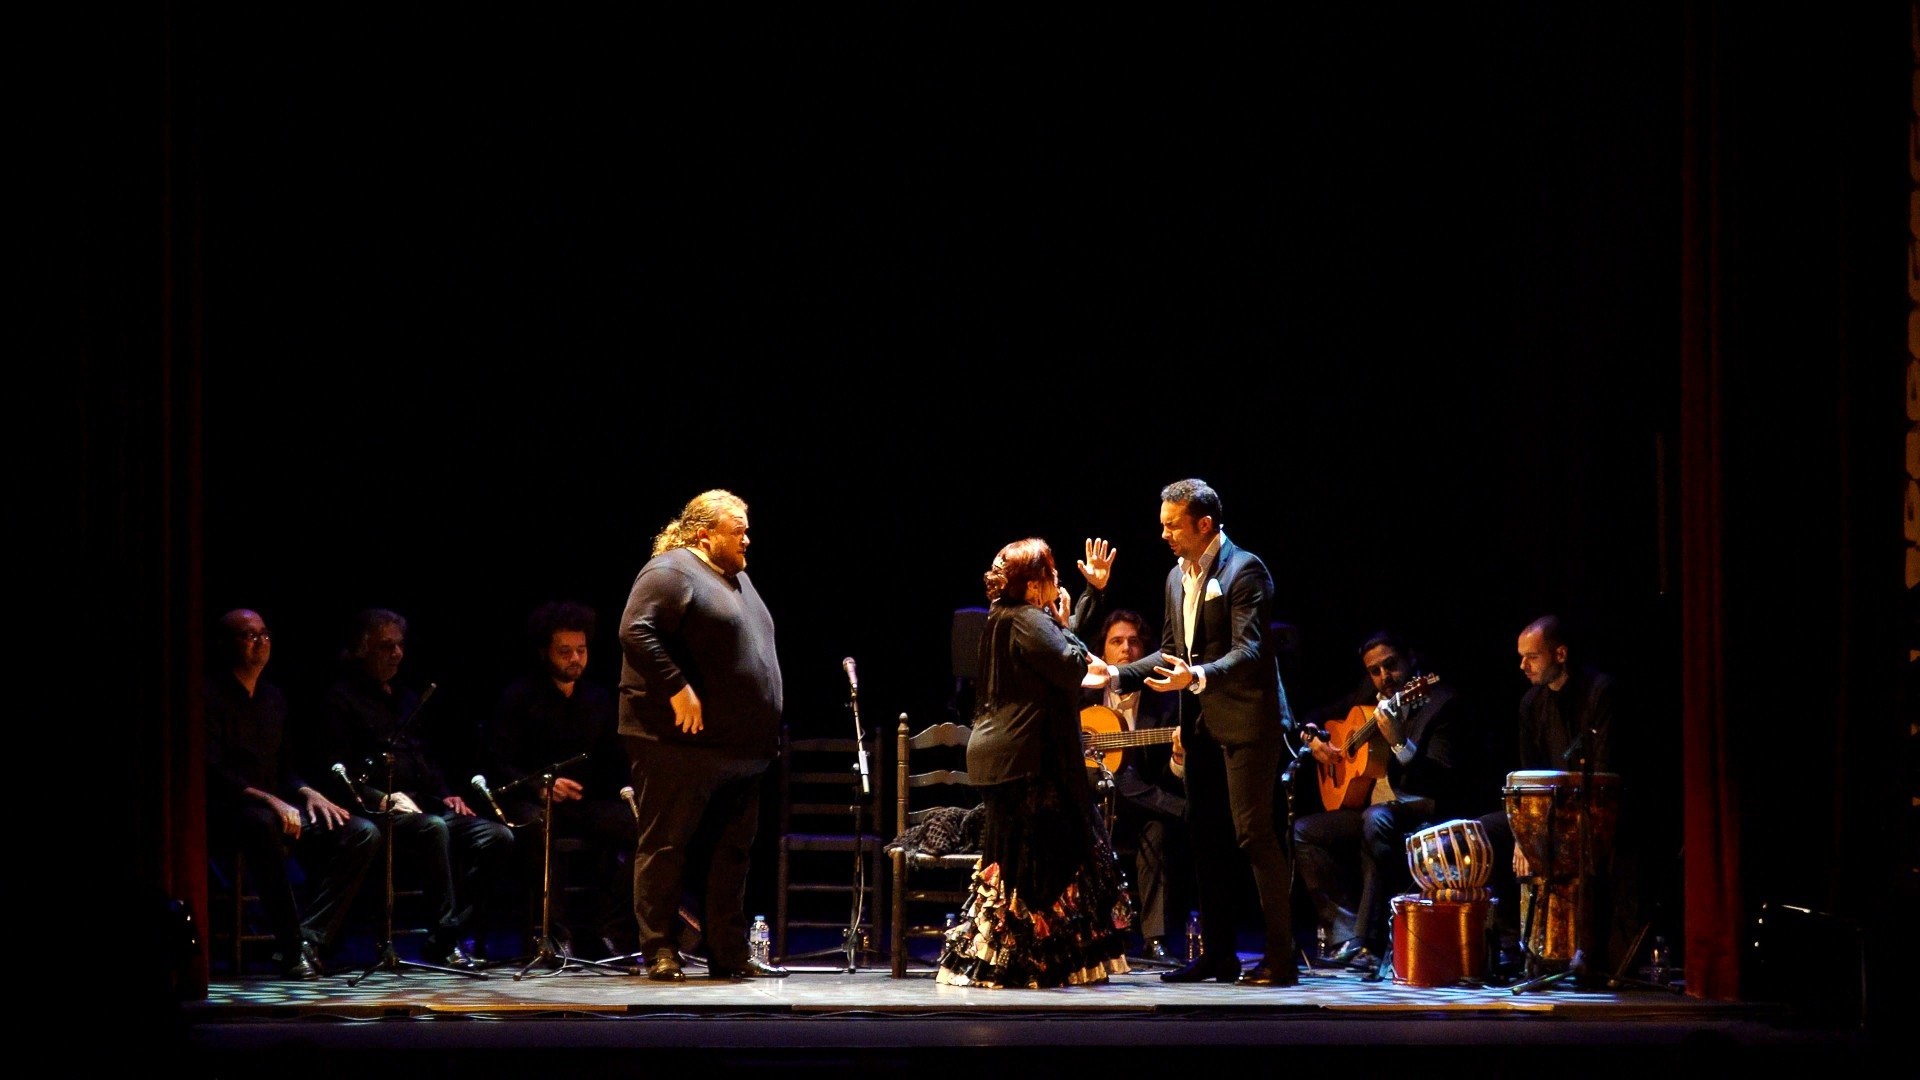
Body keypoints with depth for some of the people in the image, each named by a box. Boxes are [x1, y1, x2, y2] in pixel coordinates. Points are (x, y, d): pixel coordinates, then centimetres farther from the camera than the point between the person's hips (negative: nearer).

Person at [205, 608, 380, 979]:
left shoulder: (274, 698, 18)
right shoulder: (211, 695, -5)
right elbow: (212, 772, -16)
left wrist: (308, 793, 0)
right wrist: (269, 801, -28)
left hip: (277, 809, 7)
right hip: (224, 813, -7)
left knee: (364, 833, -12)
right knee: (261, 823, -43)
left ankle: (311, 939, -19)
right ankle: (291, 948, -38)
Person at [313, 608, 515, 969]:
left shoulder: (406, 697, 27)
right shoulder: (341, 698, 3)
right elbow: (335, 771, -7)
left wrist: (445, 794, 11)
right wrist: (382, 800, -19)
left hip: (422, 806, 8)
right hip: (376, 814, -7)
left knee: (497, 836, -16)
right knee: (433, 829, -38)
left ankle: (454, 936, -19)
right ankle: (444, 938, -36)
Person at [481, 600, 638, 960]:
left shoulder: (598, 699, 17)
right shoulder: (519, 697, 2)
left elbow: (614, 761, 19)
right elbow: (496, 763, -6)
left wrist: (626, 789, -3)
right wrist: (540, 787, -22)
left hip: (585, 804, 5)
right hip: (532, 802, -4)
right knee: (536, 827, -41)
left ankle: (610, 927, -20)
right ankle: (555, 931, -34)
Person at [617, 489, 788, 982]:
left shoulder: (737, 578, 21)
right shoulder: (672, 572, -9)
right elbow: (636, 632, -21)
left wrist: (763, 732, 20)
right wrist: (677, 690, -23)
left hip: (739, 749, 10)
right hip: (681, 740, -9)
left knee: (732, 850, 10)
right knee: (667, 845, -4)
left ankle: (730, 954, 15)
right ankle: (659, 953, 0)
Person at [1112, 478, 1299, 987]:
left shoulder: (1244, 569, -12)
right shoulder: (1177, 577, 14)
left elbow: (1249, 651, -20)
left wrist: (1197, 676, -35)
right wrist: (1117, 676, 11)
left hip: (1246, 723, -9)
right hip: (1202, 726, 9)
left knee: (1256, 837, -9)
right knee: (1208, 840, 11)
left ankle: (1280, 959, -6)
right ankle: (1218, 955, 19)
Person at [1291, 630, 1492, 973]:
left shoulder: (1442, 704, -11)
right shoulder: (1369, 700, 11)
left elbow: (1443, 782, -22)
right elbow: (1314, 722, 29)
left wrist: (1399, 742, -32)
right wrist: (1314, 739, 6)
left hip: (1426, 813, -8)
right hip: (1372, 806, 8)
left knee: (1378, 819, -38)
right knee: (1301, 831, -5)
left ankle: (1368, 941, -36)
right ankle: (1349, 928, -10)